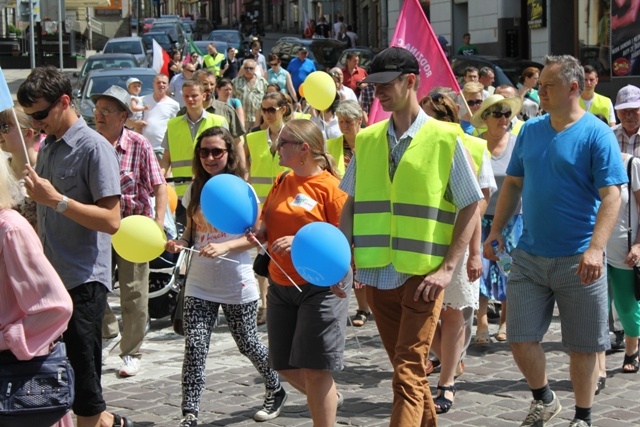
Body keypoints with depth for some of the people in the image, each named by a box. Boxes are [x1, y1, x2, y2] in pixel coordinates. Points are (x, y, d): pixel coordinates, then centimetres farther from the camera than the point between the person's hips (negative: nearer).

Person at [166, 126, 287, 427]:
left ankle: (275, 391, 37)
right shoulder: (195, 189, 6)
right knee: (194, 347, -8)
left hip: (237, 283, -3)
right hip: (199, 284, 3)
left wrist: (224, 247, -23)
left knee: (247, 344, 11)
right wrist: (180, 244, -7)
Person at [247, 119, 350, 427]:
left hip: (321, 286, -7)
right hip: (281, 285, 8)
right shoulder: (282, 182, 10)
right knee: (285, 366, 13)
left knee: (314, 367, -6)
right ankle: (329, 399, 38)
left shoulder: (329, 186, -12)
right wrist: (257, 234, -5)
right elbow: (268, 226, 17)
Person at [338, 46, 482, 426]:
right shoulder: (367, 139, 7)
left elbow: (471, 207, -4)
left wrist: (447, 269, -12)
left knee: (408, 372, -9)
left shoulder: (445, 139, -5)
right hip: (376, 275, 5)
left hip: (422, 275, -5)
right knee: (410, 368, 16)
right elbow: (352, 203, 13)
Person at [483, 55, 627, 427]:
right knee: (521, 339, 3)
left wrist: (596, 248, -26)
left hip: (578, 260, -4)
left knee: (582, 344, 6)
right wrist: (496, 230, 8)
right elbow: (513, 183, 16)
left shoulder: (597, 134, -9)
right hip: (529, 256, 5)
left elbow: (611, 195, -15)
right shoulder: (530, 130, 7)